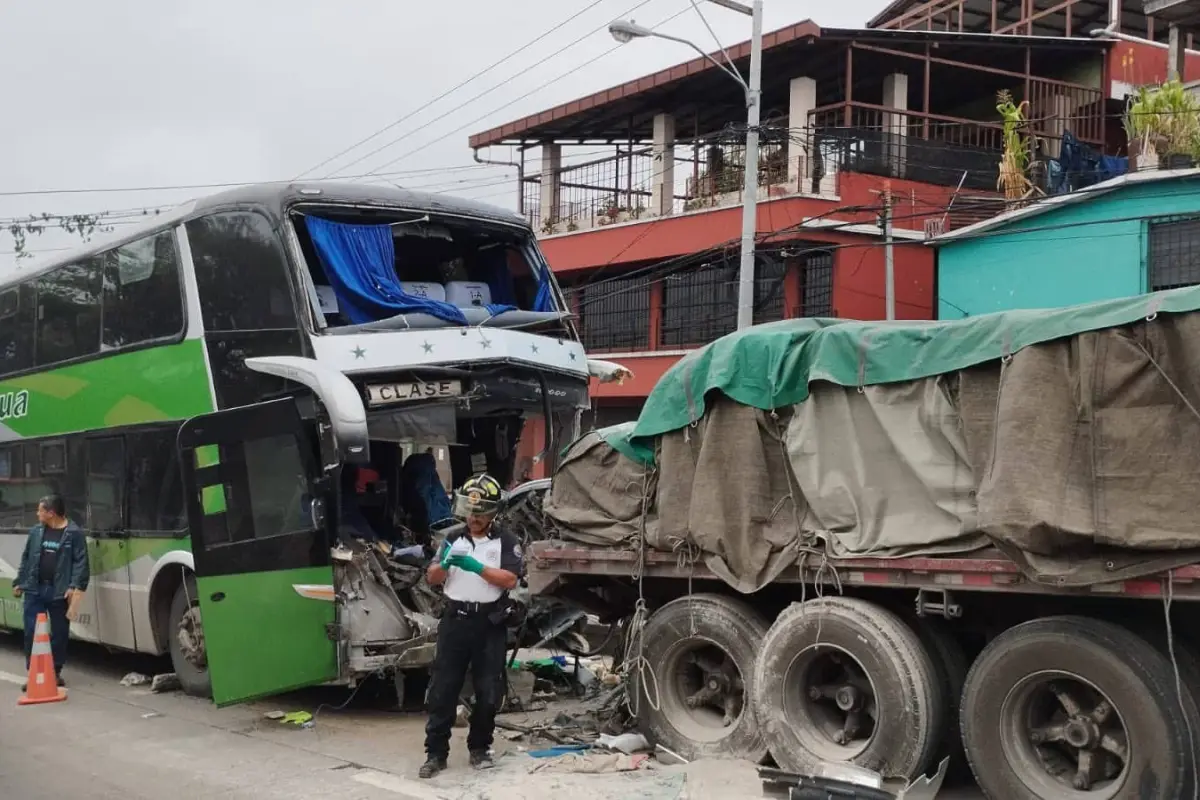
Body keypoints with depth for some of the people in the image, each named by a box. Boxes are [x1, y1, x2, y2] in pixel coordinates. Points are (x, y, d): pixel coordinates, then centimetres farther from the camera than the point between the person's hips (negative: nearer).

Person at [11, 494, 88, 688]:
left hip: (59, 592, -4)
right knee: (31, 632, 1)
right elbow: (26, 559, 16)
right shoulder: (35, 531, 9)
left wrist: (76, 586, -17)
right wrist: (18, 582, 14)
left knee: (59, 633, 5)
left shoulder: (74, 533, -6)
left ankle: (56, 672, 18)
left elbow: (81, 562, -9)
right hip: (34, 589, 4)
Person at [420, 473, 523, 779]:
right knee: (442, 689, -1)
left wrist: (476, 567, -20)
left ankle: (479, 748, 20)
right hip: (455, 620, 2)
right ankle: (436, 753, 3)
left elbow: (510, 580, -11)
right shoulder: (453, 539, 11)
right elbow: (432, 578, 7)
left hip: (490, 623, -2)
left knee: (488, 692, 4)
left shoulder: (506, 542, 2)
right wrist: (445, 564, -15)